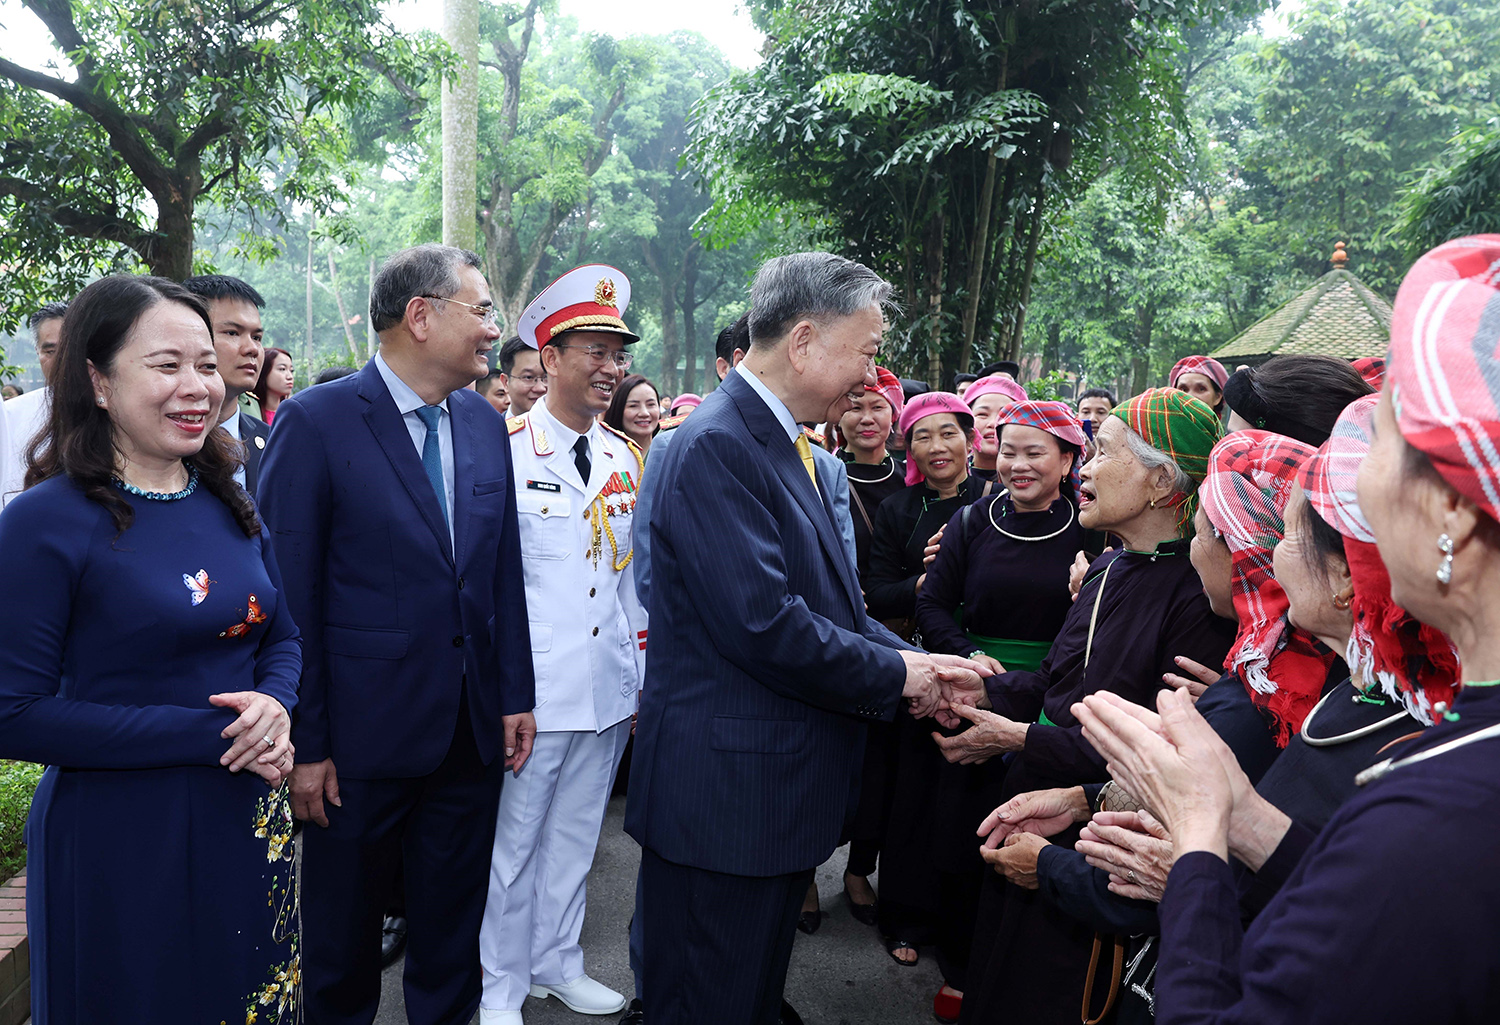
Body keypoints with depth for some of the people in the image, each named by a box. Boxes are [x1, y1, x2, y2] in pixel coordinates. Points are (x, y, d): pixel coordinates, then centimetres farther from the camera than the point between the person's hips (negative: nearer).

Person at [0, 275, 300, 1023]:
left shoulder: (228, 503, 4)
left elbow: (282, 636, 12)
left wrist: (273, 708, -11)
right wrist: (208, 734, -19)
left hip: (247, 825, 6)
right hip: (118, 842, -5)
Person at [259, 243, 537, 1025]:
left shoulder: (486, 424, 6)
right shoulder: (315, 421, -11)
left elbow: (503, 573, 9)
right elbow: (291, 596, -12)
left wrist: (515, 695, 7)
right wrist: (304, 743, -11)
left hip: (473, 728, 5)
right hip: (361, 733, -4)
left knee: (452, 930, 19)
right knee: (342, 935, 16)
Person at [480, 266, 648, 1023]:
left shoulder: (626, 457, 8)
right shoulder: (503, 448, -10)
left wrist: (643, 675, 11)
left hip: (609, 690, 5)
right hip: (531, 690, -5)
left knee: (575, 838, 19)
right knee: (512, 843, 8)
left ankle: (557, 964, 37)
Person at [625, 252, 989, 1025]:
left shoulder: (789, 445, 11)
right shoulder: (717, 445, -20)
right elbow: (764, 623, -26)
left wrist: (915, 662, 0)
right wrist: (896, 674, -13)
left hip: (779, 784, 10)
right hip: (725, 790, -9)